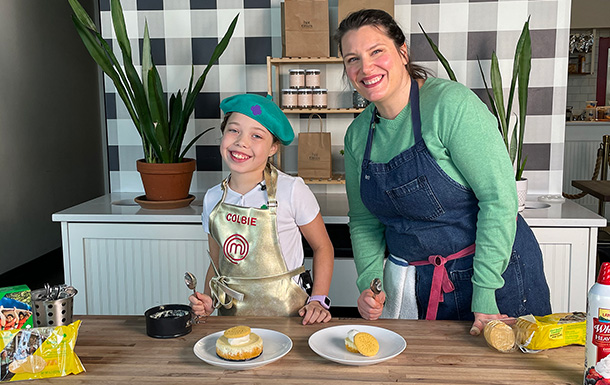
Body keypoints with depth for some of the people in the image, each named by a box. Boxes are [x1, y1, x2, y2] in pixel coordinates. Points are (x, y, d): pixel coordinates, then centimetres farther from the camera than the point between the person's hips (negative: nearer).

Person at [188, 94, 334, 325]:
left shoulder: (292, 191, -10)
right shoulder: (213, 198, 2)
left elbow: (322, 247, 1)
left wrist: (318, 300, -7)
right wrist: (209, 299, -3)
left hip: (285, 314, -3)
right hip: (231, 315, 4)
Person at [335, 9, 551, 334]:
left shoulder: (451, 103, -19)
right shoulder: (357, 134, 0)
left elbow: (499, 197, -22)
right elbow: (363, 221, 8)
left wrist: (484, 295, -22)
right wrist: (369, 283, -7)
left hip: (493, 267, -4)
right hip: (410, 281, 5)